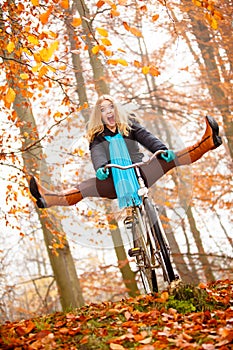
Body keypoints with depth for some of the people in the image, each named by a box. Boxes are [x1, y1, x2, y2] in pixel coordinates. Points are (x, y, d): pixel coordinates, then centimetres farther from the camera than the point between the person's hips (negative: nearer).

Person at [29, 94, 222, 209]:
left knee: (168, 159, -20)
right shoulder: (97, 136, 12)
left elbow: (146, 137, -3)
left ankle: (207, 142, -38)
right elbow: (97, 153, -9)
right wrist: (100, 167, -34)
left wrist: (162, 149, -25)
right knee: (87, 186, -27)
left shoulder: (129, 124, 15)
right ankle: (49, 198, -51)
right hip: (113, 181, -1)